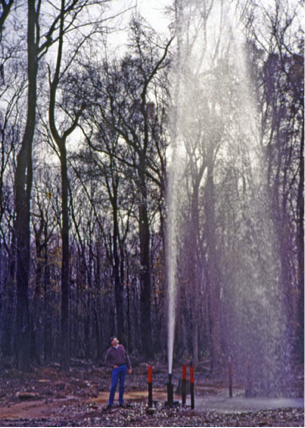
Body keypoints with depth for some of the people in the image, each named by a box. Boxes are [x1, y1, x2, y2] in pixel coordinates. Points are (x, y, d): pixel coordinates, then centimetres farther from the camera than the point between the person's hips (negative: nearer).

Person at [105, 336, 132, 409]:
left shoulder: (121, 347, 6)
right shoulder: (110, 351, -4)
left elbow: (126, 358, 10)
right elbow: (106, 362, 3)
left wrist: (129, 368, 5)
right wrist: (113, 366, -12)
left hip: (123, 367, 3)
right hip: (116, 368, -3)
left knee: (122, 385, 5)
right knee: (114, 385, -9)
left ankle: (121, 402, 14)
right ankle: (110, 403, 0)